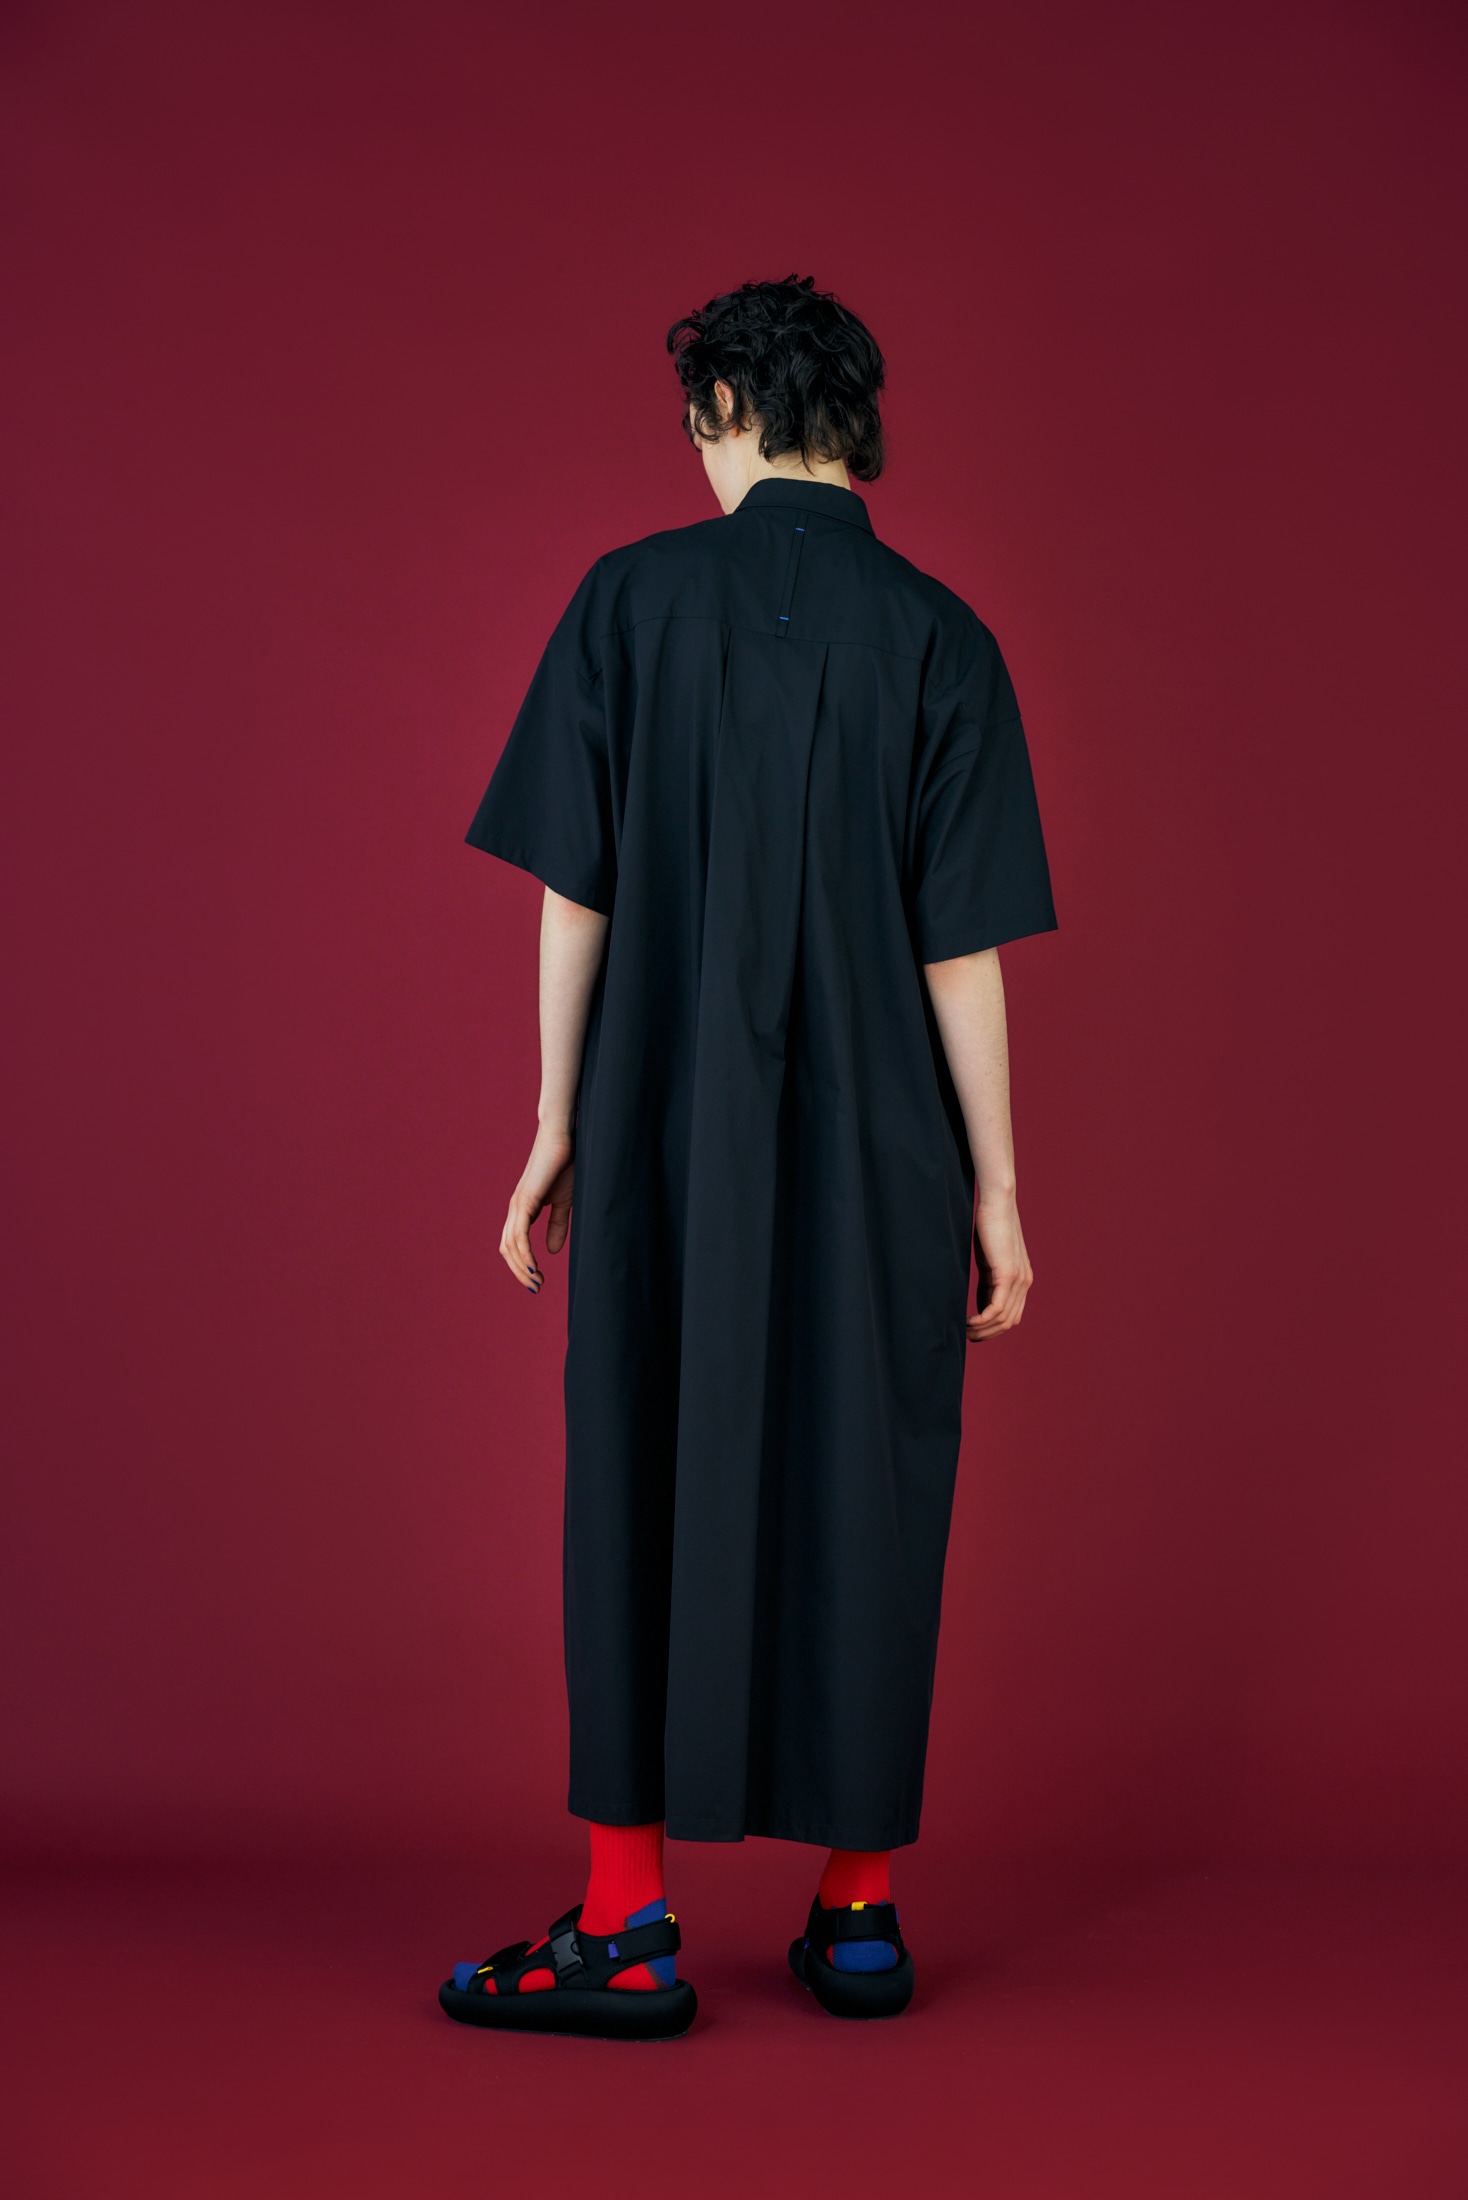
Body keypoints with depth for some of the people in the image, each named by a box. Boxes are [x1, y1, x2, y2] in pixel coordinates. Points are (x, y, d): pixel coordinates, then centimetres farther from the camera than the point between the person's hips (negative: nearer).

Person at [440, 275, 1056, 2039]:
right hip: (876, 1157, 1)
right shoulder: (935, 637, -1)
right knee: (861, 1500, 10)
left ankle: (629, 1922, 11)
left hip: (665, 1136, 0)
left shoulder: (631, 600, -2)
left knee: (645, 1494, 8)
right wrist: (995, 1188, 2)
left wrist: (557, 1128, 5)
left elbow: (574, 894, -3)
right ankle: (857, 1911, 19)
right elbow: (962, 949, -4)